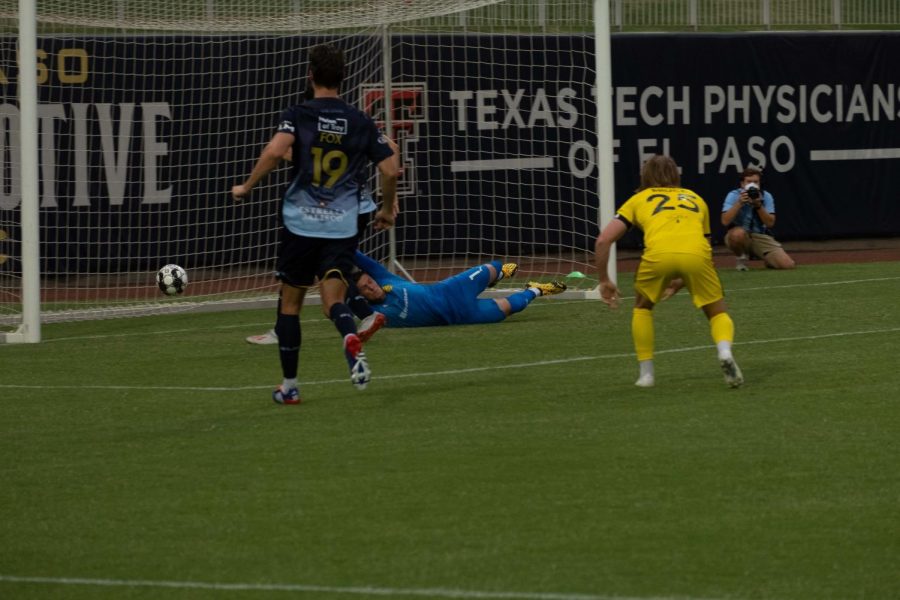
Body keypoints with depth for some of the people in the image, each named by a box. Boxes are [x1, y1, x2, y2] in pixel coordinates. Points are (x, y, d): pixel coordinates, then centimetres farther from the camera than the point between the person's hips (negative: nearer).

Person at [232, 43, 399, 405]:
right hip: (343, 226, 1)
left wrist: (247, 186, -10)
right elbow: (390, 170, 3)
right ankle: (351, 340, -38)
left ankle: (289, 386, 16)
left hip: (300, 223, -1)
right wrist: (387, 210, 19)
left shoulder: (298, 115, -3)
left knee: (290, 303, 13)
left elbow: (275, 150, -21)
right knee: (333, 300, -2)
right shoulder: (361, 122, 5)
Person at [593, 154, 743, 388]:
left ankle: (646, 373, 21)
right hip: (697, 253, 1)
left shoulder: (639, 199, 30)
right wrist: (681, 282, 48)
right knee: (717, 313, 18)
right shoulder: (695, 199, 36)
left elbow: (603, 240, 20)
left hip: (658, 254, -1)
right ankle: (725, 351, -14)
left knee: (642, 307, 28)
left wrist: (604, 280, 29)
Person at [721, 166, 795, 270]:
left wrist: (758, 205, -23)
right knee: (738, 233, -41)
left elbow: (770, 223, -10)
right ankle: (741, 258, -7)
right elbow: (725, 221, -20)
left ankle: (768, 259, 19)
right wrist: (739, 203, -27)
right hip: (741, 238, -2)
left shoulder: (766, 196, -1)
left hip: (762, 237, 2)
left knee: (788, 264, -17)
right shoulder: (733, 196, -7)